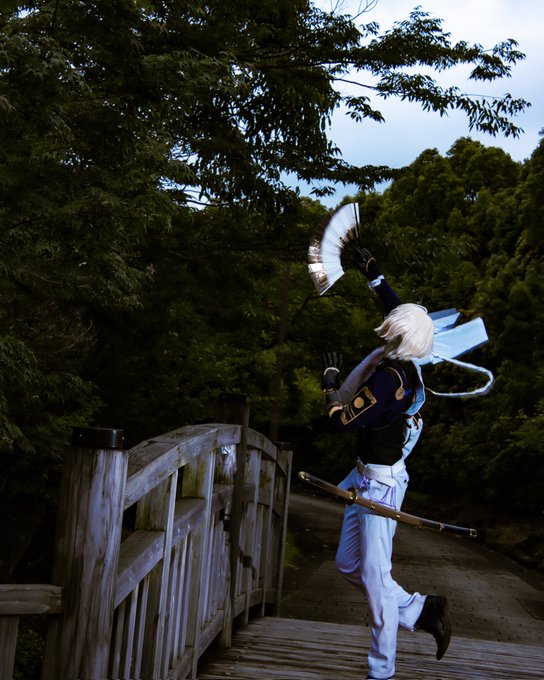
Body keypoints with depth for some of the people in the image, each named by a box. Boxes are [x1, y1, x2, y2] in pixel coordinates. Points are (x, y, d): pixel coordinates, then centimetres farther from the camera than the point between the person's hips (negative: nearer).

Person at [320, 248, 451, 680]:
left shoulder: (389, 378, -27)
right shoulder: (403, 361, -1)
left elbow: (342, 421, -22)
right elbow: (400, 309, 18)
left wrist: (330, 380, -8)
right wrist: (374, 275, 25)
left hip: (380, 483, -9)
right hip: (370, 475, 9)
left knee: (374, 573, -2)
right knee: (350, 566, 15)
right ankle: (421, 611, 20)